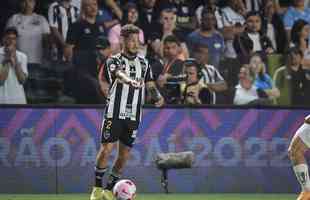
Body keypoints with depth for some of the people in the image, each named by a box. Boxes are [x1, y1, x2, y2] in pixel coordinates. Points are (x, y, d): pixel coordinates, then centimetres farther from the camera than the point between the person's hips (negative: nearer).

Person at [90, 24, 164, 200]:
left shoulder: (143, 63, 13)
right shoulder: (114, 60, -2)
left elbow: (150, 84, 13)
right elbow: (119, 74, -24)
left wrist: (158, 95, -11)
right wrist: (130, 81, -46)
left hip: (134, 116, 4)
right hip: (114, 113, -4)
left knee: (124, 155, 4)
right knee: (106, 150, -10)